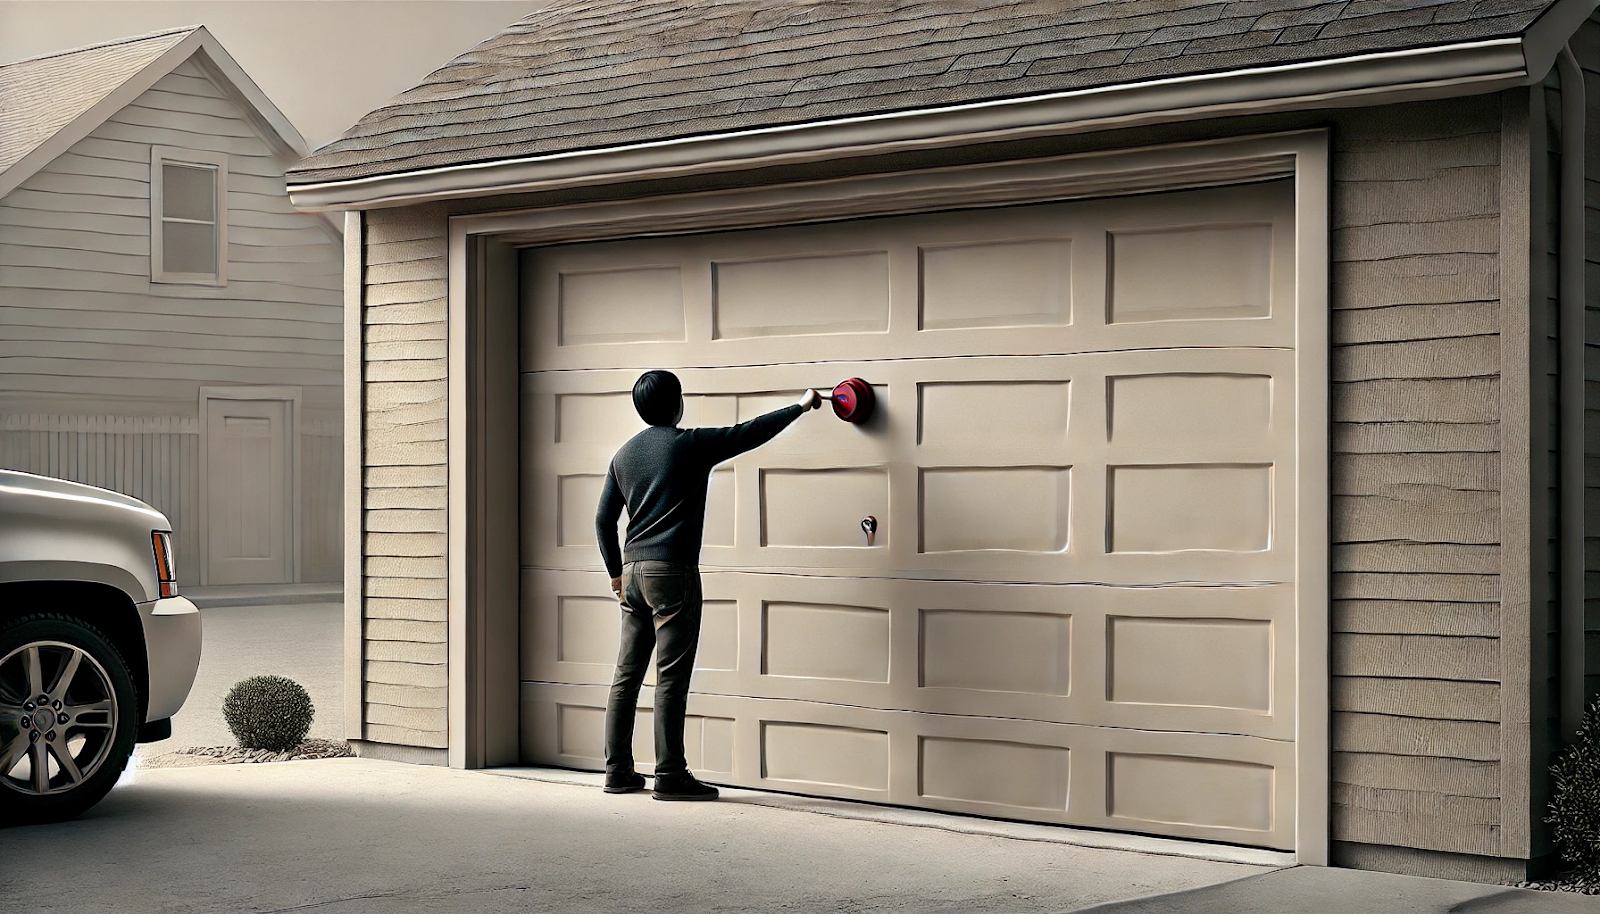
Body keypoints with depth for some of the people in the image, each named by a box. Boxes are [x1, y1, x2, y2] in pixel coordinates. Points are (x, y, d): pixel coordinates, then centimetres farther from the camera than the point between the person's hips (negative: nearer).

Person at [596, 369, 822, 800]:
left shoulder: (624, 454, 13)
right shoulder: (691, 444, -5)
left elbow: (604, 519, 16)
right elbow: (752, 432, 2)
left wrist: (615, 571, 25)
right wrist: (801, 406, 15)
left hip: (632, 571, 7)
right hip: (672, 571, -7)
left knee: (627, 675, 9)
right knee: (671, 677, -6)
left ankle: (618, 771, 11)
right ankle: (670, 776, -5)